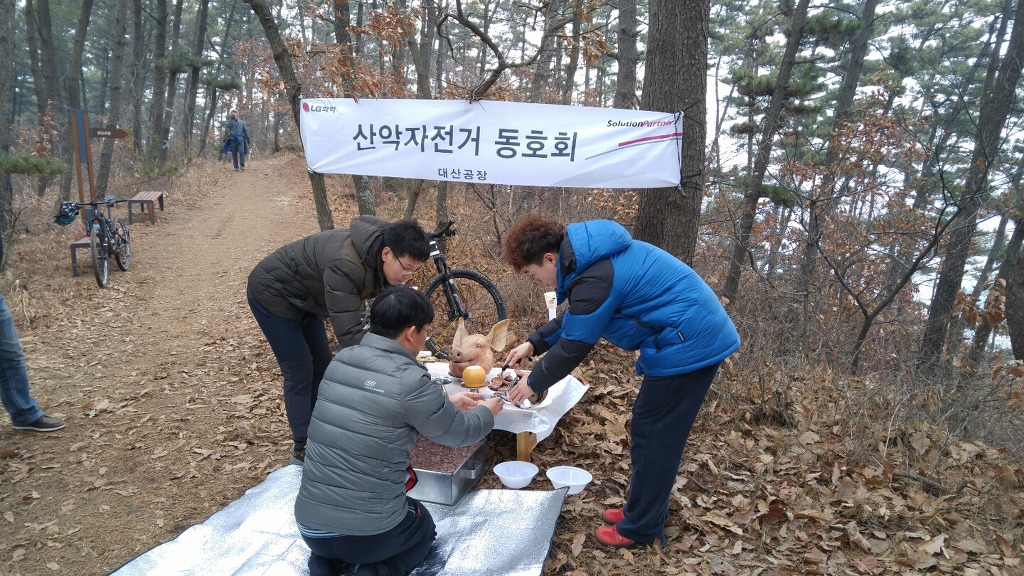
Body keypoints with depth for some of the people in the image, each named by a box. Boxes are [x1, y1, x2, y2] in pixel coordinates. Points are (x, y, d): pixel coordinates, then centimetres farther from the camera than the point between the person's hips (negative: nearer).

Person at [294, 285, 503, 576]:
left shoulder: (340, 361, 1)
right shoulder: (409, 379, -18)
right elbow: (459, 433, -2)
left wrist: (447, 402, 28)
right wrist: (486, 411, 20)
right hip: (369, 533, -5)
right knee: (423, 525, 29)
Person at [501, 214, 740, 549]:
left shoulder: (594, 279, -25)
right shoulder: (592, 257, 7)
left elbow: (573, 347, -16)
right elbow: (574, 320, 20)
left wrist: (533, 382, -1)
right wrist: (534, 343, 17)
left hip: (689, 345, -10)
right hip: (699, 335, 10)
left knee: (652, 436, 1)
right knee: (649, 430, 18)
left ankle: (640, 528, 16)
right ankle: (644, 510, 31)